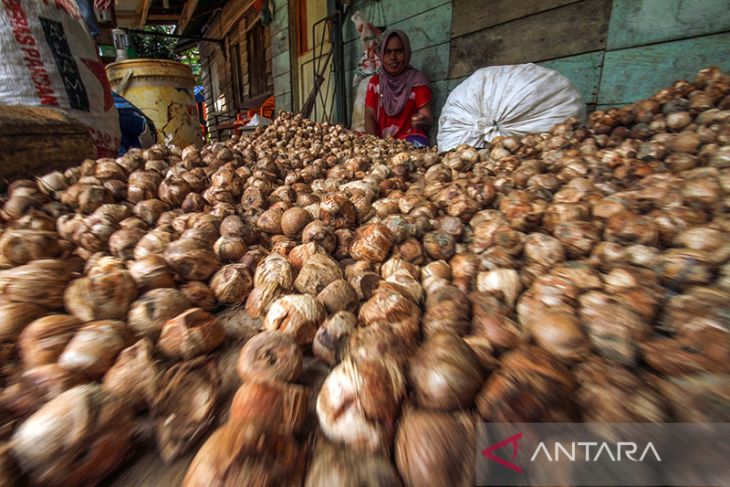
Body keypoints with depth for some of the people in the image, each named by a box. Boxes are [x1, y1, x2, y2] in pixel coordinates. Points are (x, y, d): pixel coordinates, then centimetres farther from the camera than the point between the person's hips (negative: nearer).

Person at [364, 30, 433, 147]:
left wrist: (423, 121, -31)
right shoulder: (375, 81, 11)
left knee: (416, 144, -33)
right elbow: (370, 117, 3)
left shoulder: (417, 79, 2)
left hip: (410, 140, -2)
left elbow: (428, 117, -6)